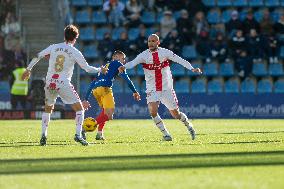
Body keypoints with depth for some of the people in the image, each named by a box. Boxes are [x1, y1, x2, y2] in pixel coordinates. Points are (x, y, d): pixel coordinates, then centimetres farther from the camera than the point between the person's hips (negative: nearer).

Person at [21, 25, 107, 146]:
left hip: (50, 83, 4)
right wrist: (100, 70, 20)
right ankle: (78, 135, -8)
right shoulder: (75, 52, -1)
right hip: (64, 84, -4)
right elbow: (87, 68, 4)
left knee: (48, 109, 23)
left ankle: (43, 136, 13)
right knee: (79, 109, 7)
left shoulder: (53, 47, 8)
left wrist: (28, 69, 25)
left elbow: (37, 57, 13)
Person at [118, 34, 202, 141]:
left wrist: (192, 69, -20)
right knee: (153, 111, -21)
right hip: (152, 90, 0)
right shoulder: (144, 55, -6)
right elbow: (133, 63, -21)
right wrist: (124, 67, -41)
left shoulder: (165, 52, -4)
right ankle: (165, 134, -3)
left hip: (167, 88, 0)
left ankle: (188, 125, 36)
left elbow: (180, 60, -7)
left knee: (175, 114, 5)